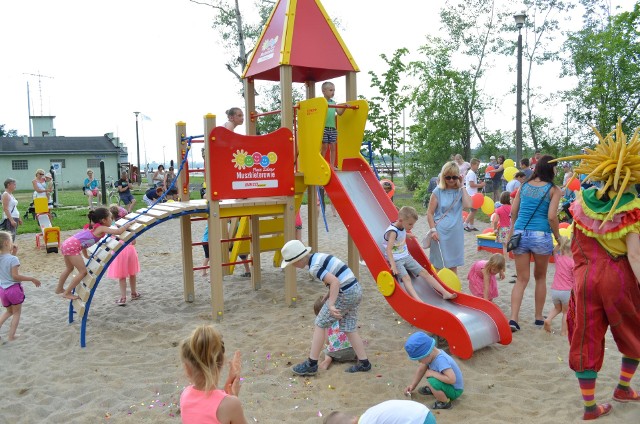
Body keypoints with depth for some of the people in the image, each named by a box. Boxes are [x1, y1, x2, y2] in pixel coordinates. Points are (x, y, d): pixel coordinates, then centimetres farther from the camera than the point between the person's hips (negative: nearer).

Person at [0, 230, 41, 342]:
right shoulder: (13, 258, -20)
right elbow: (15, 276, -20)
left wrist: (12, 252, 7)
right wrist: (32, 279, -14)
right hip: (14, 289, -6)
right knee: (16, 312, 13)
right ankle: (11, 335, 13)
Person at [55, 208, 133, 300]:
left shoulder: (94, 227, 17)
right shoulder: (101, 228, -9)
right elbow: (119, 231, -21)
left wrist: (86, 255, 31)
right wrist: (129, 223, -8)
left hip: (67, 243, 10)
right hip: (72, 247, -10)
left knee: (69, 268, 30)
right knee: (83, 271, -2)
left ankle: (59, 289, 47)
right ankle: (67, 293, 8)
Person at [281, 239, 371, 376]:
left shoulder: (314, 267, -17)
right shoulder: (319, 256, 11)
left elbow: (335, 282, -27)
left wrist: (331, 305, -29)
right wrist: (328, 298, 25)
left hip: (345, 294, -9)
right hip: (356, 290, 9)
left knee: (320, 324, 2)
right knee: (349, 328, 16)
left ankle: (311, 364, 9)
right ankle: (364, 363, 20)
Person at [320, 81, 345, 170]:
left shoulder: (333, 102, 15)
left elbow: (339, 113, 16)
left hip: (333, 128, 6)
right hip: (324, 127, -6)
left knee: (333, 147, 6)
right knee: (324, 147, -2)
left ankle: (332, 165, 12)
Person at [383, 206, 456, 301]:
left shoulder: (402, 227, 6)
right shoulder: (392, 231, -21)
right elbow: (388, 249, -34)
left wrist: (407, 235, 36)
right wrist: (393, 265, -42)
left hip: (406, 257, 8)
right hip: (396, 260, -8)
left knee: (424, 272, 0)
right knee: (406, 278, -30)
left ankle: (445, 293, 2)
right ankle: (418, 301, -48)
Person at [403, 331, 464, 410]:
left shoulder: (441, 360, -35)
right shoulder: (431, 355, -11)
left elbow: (452, 379, -43)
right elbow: (421, 370, 5)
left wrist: (433, 373, -32)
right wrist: (413, 385, 4)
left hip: (455, 391, -8)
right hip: (448, 384, 8)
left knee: (432, 382, -32)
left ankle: (445, 403, -8)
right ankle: (432, 389, 24)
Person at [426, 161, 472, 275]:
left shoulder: (460, 191, 4)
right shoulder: (438, 191, -5)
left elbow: (468, 204, -16)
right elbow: (430, 213, -4)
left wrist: (462, 187, -9)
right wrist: (433, 230, -12)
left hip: (456, 232, 3)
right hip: (441, 232, -3)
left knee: (453, 263, 15)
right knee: (439, 265, 4)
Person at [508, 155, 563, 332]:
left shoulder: (524, 186, 9)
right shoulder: (554, 190, -2)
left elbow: (513, 211, 9)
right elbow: (552, 217, -10)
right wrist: (558, 237, 2)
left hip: (520, 234, 3)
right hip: (541, 236, -3)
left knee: (521, 279, 7)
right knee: (540, 278, 17)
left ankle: (513, 318, -5)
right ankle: (538, 318, 26)